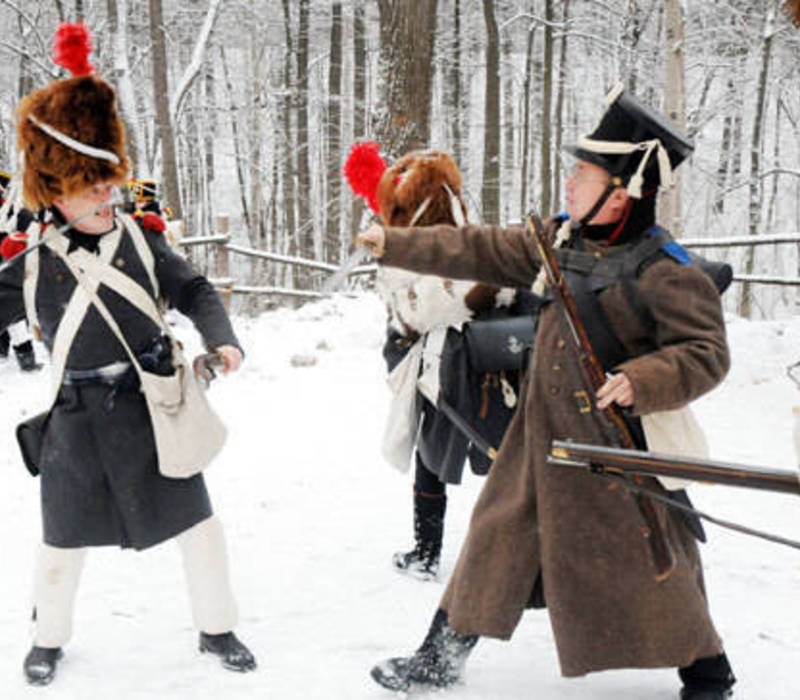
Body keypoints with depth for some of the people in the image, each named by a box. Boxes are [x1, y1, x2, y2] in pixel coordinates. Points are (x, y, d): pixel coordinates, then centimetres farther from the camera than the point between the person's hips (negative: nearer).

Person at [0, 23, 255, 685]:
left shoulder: (139, 236, -2)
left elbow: (193, 290, 6)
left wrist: (222, 339, -8)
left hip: (155, 407, 2)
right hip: (80, 422, -1)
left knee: (198, 525, 6)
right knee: (66, 541, 9)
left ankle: (217, 627, 26)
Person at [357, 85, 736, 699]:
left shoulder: (664, 271, -17)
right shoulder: (560, 241, 4)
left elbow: (706, 354, -18)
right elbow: (482, 253, 12)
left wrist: (642, 382, -34)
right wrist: (394, 246, 14)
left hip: (618, 441, -7)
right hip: (544, 435, 7)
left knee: (646, 563, 3)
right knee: (501, 537, 14)